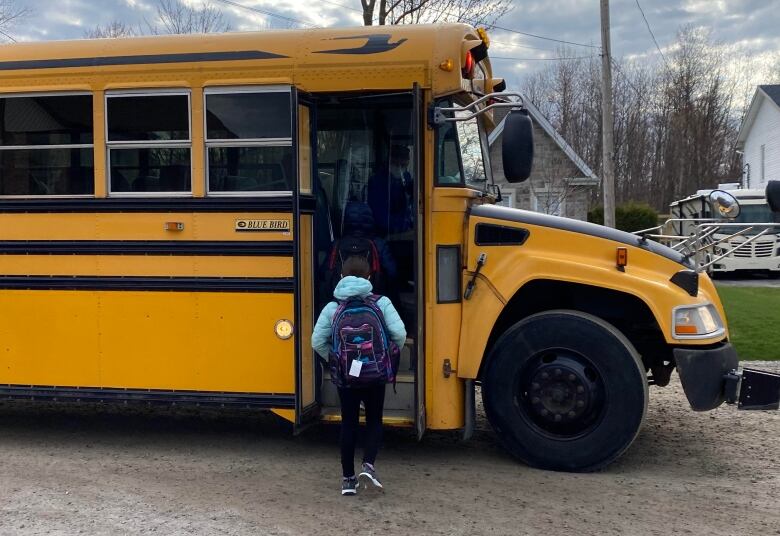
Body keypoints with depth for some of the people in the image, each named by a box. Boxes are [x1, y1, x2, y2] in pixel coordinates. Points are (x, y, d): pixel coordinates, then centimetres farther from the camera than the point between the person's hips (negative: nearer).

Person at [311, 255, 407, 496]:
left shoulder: (333, 308, 1)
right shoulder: (381, 303, -2)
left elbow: (317, 342, -4)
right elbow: (399, 333, -10)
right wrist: (389, 357, 8)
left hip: (344, 377, 1)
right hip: (376, 376, -1)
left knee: (348, 424, 13)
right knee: (374, 420, 17)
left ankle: (348, 478, 17)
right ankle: (368, 465, -3)